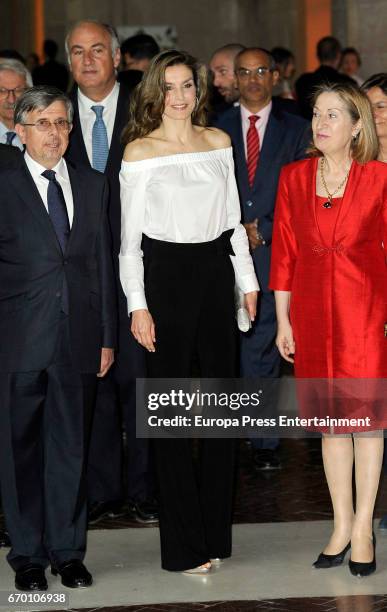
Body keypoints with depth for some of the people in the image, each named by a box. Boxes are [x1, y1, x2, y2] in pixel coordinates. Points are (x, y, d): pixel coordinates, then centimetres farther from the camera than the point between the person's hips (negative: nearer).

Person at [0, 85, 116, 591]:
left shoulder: (93, 186, 12)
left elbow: (103, 263, 11)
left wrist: (107, 336, 8)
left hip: (79, 338, 3)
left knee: (71, 447, 8)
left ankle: (67, 551, 19)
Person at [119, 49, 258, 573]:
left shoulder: (218, 142, 8)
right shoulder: (140, 151, -4)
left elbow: (232, 220, 13)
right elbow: (130, 237, -4)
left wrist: (248, 282, 10)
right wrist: (137, 305, -10)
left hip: (216, 271, 4)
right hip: (166, 274, -4)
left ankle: (216, 533, 19)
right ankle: (184, 544, 7)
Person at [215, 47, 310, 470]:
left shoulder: (295, 130, 8)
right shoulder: (215, 129, 12)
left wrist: (262, 230, -6)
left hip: (272, 250, -1)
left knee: (262, 348, -4)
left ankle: (264, 442, 2)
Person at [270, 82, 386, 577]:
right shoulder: (294, 178, 4)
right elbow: (284, 252, 6)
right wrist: (282, 321, 5)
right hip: (313, 311, 3)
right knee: (331, 418, 9)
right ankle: (342, 526, 19)